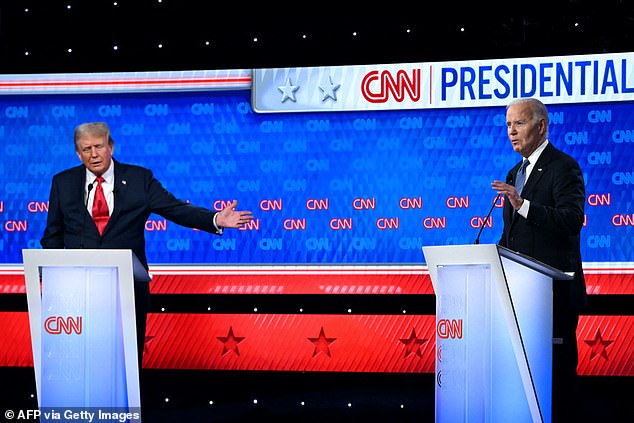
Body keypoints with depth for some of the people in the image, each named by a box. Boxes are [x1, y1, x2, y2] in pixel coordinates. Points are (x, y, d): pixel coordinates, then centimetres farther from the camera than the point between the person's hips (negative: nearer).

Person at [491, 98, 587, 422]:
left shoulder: (564, 167, -8)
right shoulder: (515, 173, 18)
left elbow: (573, 219, -23)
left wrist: (523, 205, -32)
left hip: (554, 289, -8)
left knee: (557, 365, -4)